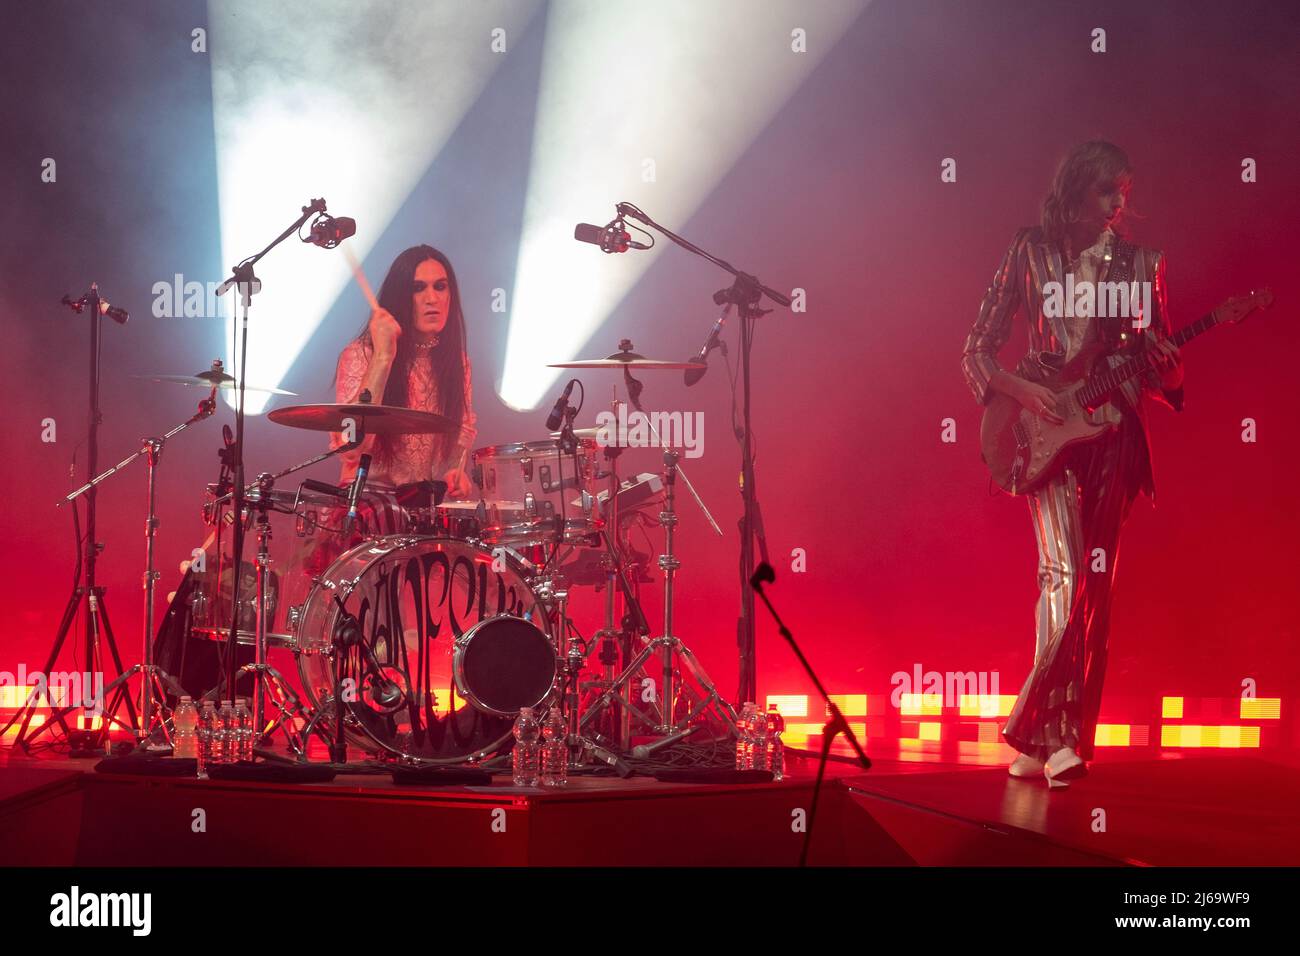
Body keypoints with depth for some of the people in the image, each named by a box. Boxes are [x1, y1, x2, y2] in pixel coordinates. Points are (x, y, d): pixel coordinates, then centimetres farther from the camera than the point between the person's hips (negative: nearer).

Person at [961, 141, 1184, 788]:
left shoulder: (1140, 265, 9)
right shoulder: (1031, 254, 4)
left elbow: (1167, 372, 12)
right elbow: (977, 349, 3)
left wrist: (1160, 363, -11)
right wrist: (1021, 390, -14)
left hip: (1112, 429, 3)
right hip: (1046, 427, -3)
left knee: (1096, 588, 1)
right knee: (1064, 573, -19)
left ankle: (1037, 739, 8)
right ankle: (1053, 735, -17)